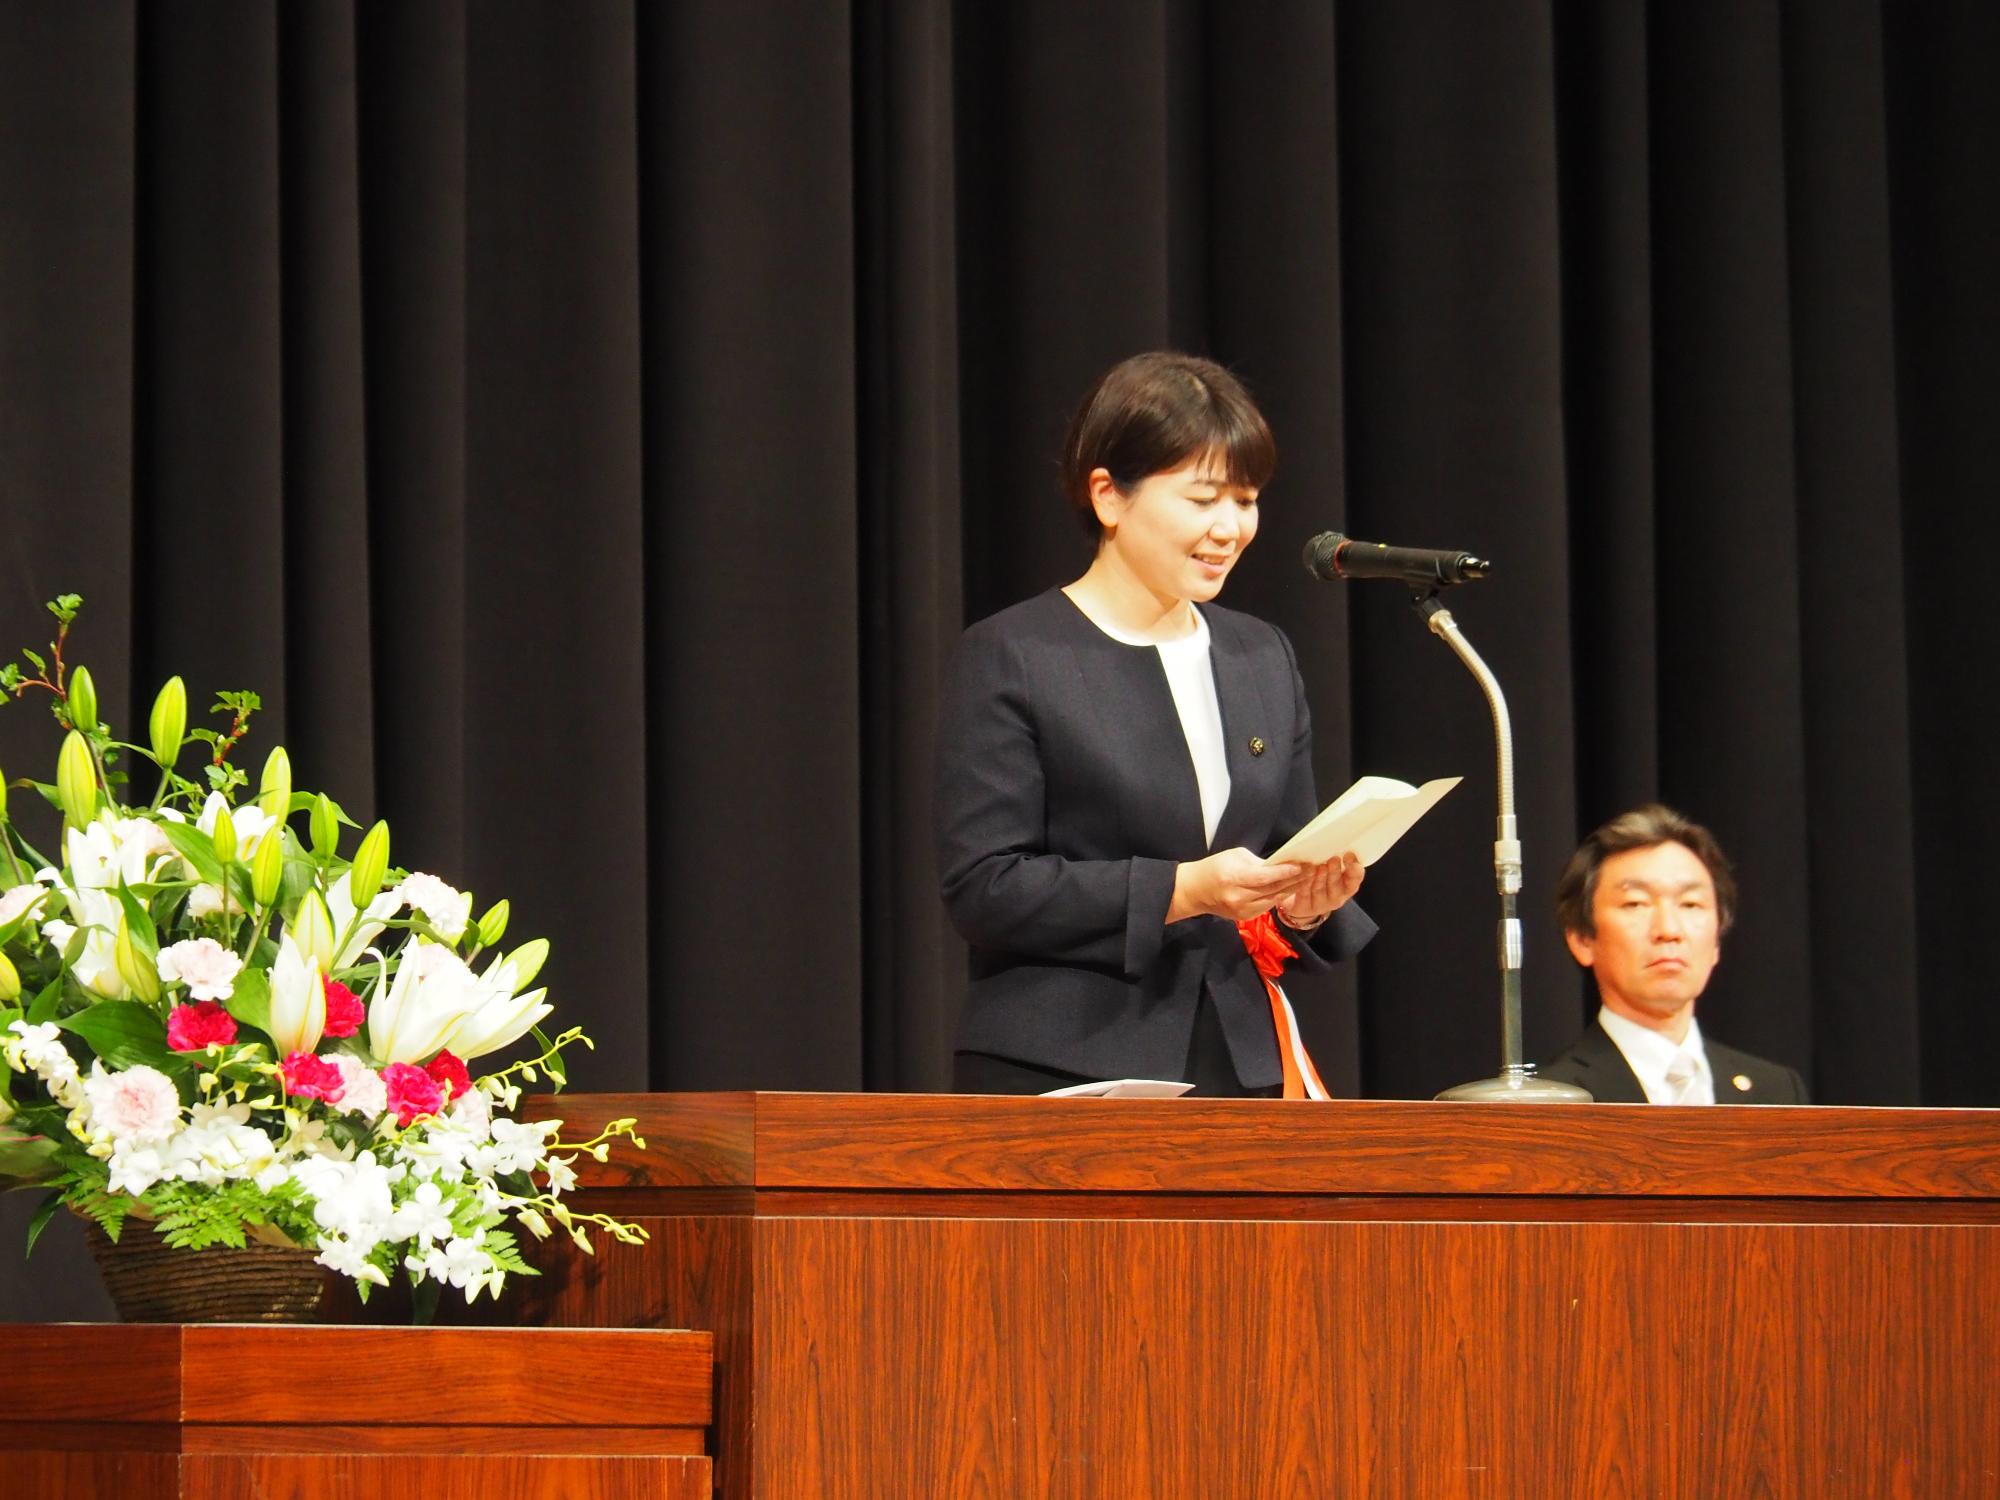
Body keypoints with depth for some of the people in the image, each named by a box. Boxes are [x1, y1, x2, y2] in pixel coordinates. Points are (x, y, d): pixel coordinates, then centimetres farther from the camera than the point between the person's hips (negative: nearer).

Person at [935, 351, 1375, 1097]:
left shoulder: (1263, 658, 15)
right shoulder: (1009, 659, -3)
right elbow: (982, 888, -10)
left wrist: (1306, 905, -3)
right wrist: (1183, 890, -19)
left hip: (1239, 1068, 5)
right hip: (1061, 1070, -5)